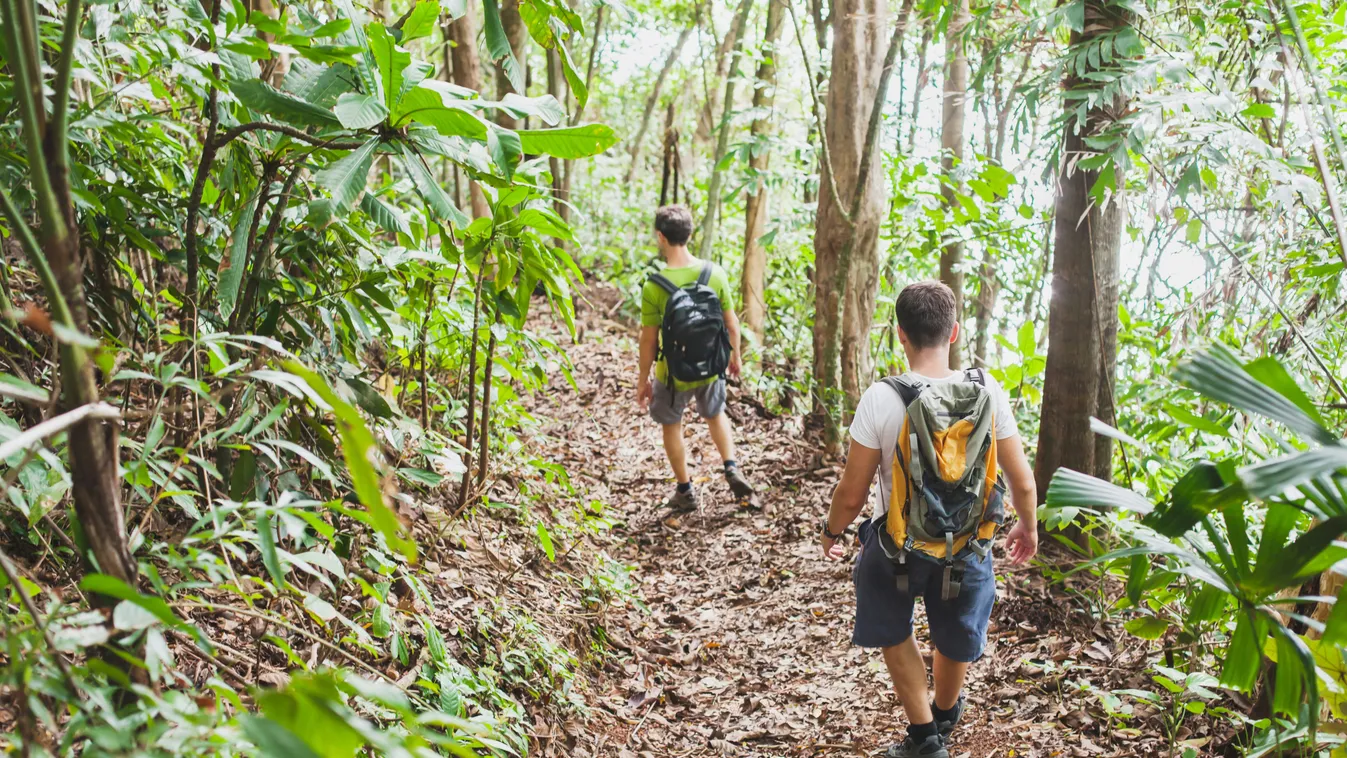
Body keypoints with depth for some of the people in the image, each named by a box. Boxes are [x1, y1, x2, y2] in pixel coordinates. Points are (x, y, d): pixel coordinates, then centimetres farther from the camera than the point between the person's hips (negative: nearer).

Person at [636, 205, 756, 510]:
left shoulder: (654, 287, -23)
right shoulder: (714, 273, -14)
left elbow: (649, 339, -16)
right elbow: (731, 323, -4)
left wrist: (642, 380, -3)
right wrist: (735, 356, 13)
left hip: (673, 373, -3)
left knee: (672, 426, 20)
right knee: (715, 414, 31)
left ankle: (685, 491, 29)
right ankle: (731, 468, 19)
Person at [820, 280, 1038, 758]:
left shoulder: (880, 399, -23)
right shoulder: (987, 391, -17)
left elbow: (851, 494, -16)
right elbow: (1022, 481, -9)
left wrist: (832, 531, 5)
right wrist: (1028, 527, 12)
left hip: (897, 544, -2)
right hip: (967, 547, 3)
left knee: (893, 632, 27)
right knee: (957, 639, 29)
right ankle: (945, 715, 56)